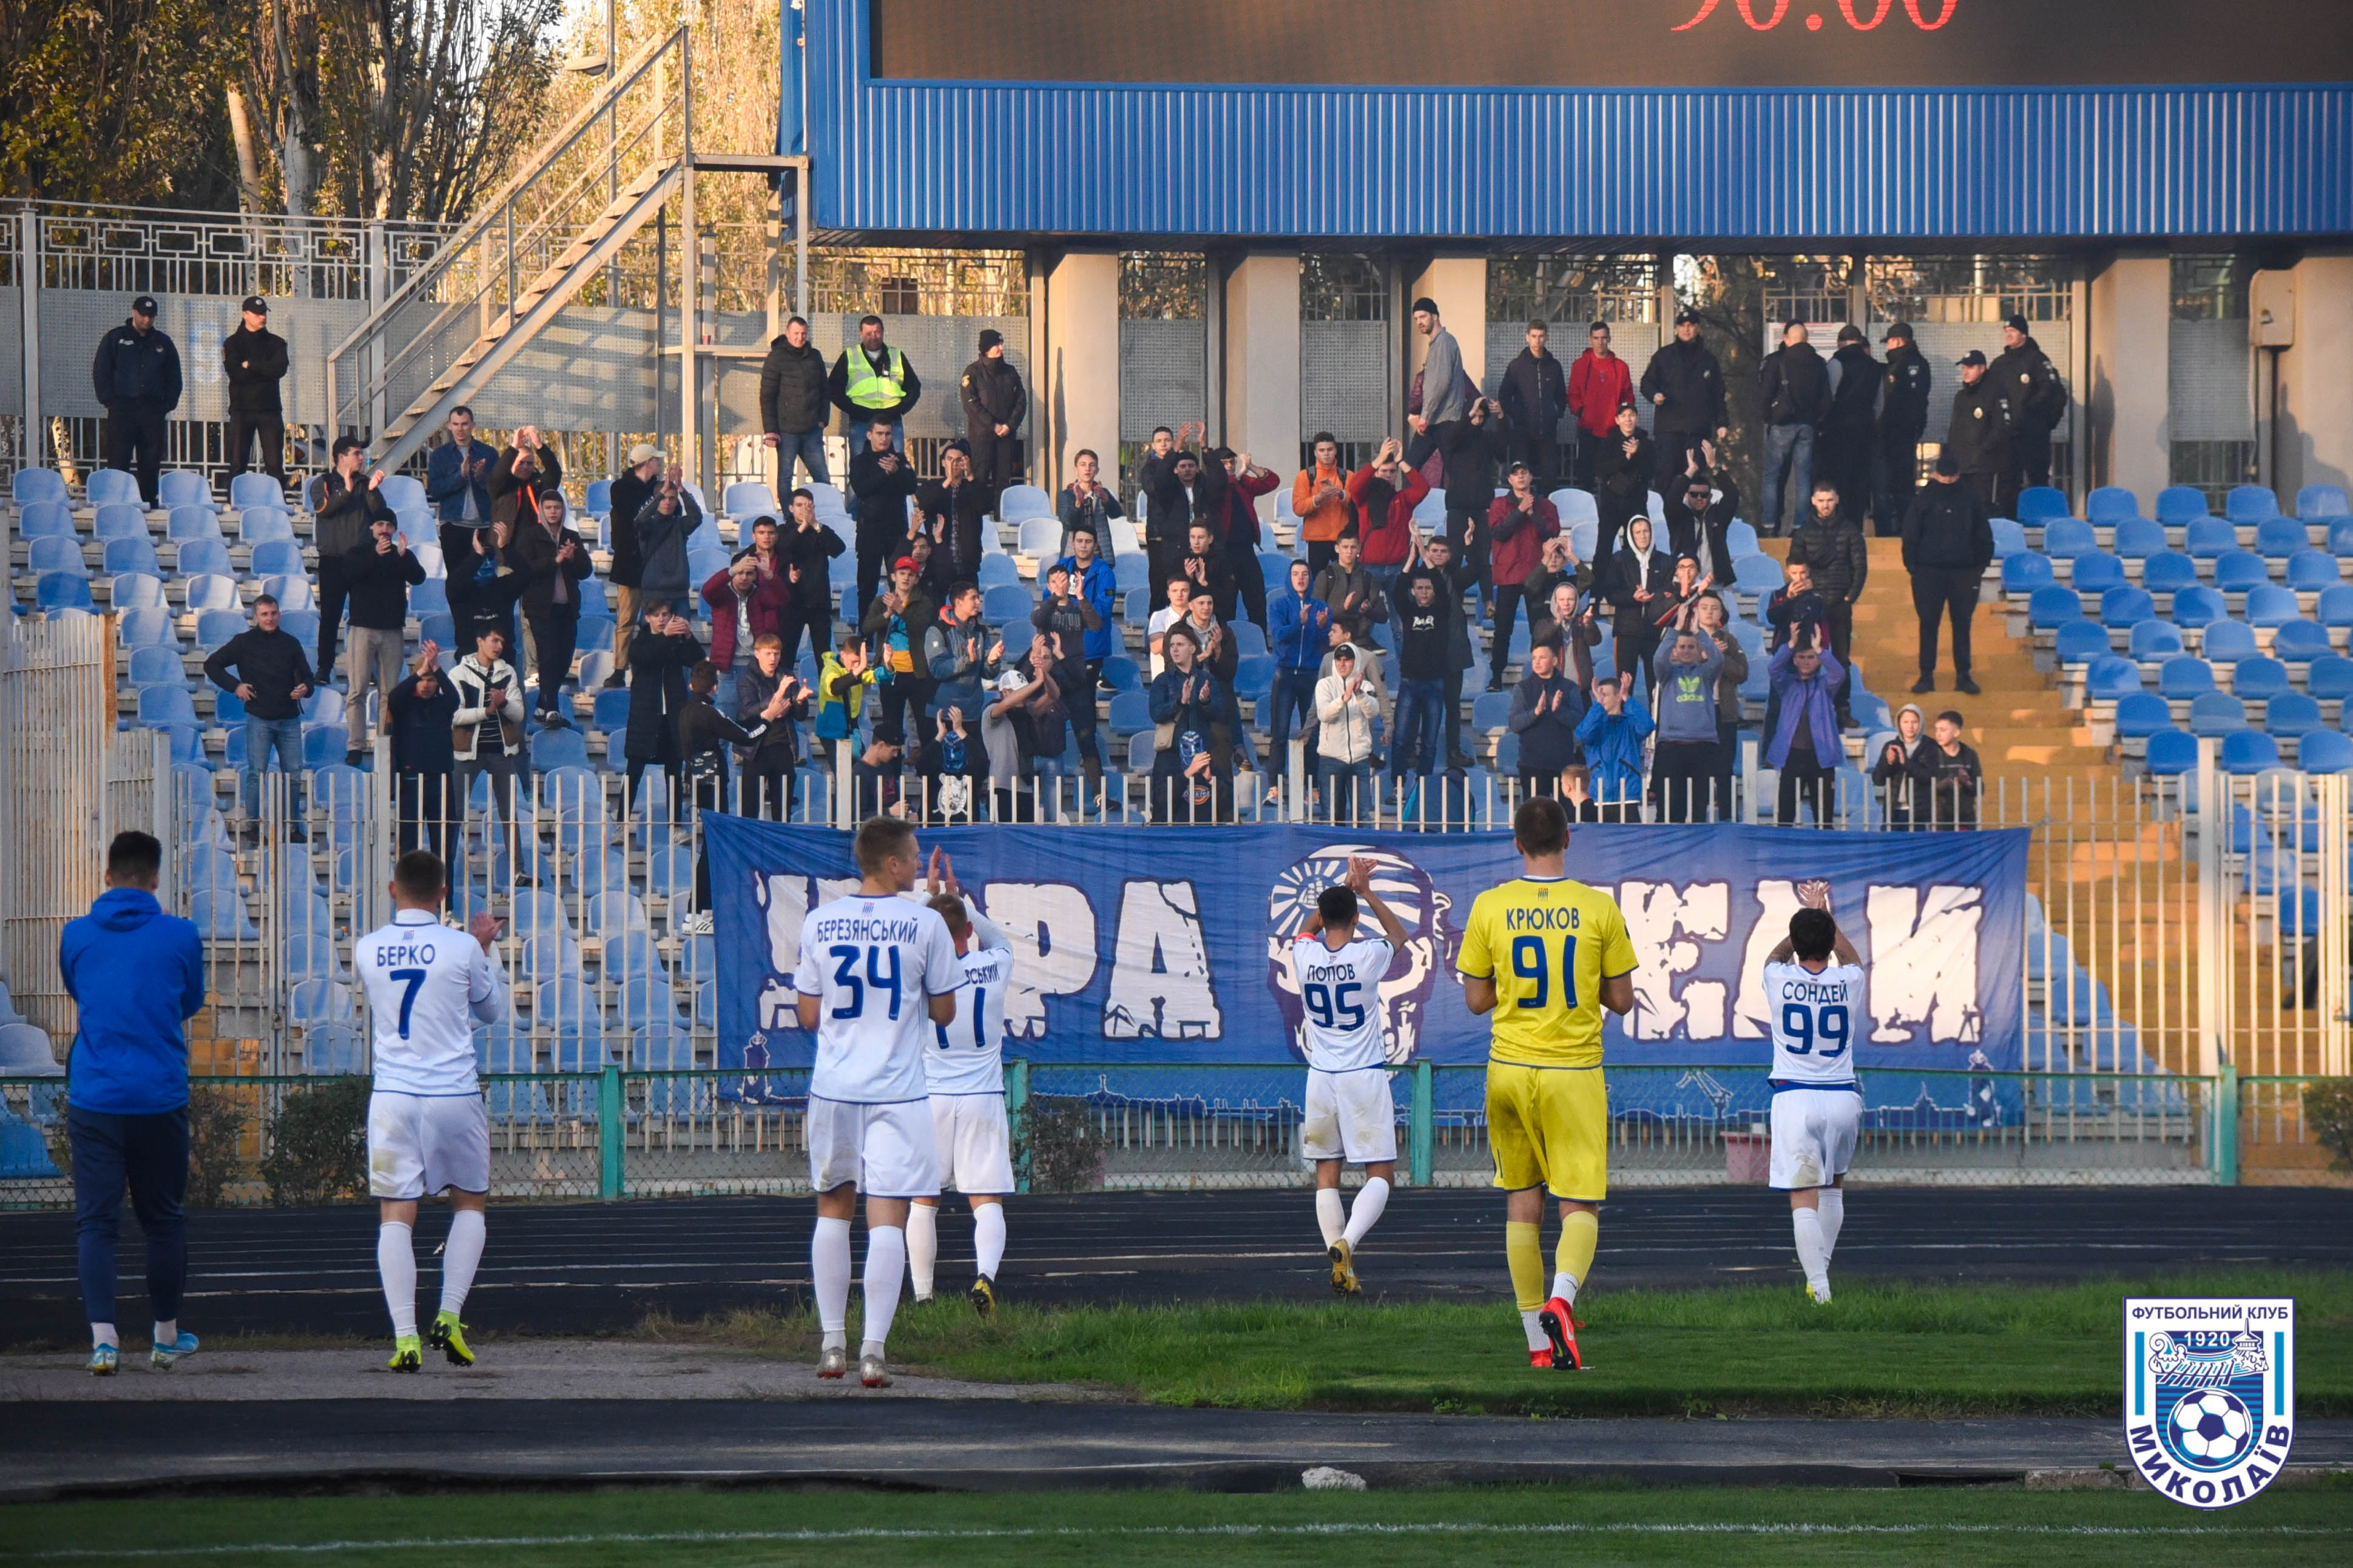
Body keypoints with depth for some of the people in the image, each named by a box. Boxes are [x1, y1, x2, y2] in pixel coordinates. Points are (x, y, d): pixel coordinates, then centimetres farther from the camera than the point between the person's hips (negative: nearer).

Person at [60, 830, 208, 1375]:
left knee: (95, 1221, 1)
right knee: (164, 1218, 13)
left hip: (93, 1097, 0)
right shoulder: (180, 936, -2)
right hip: (161, 1098, 0)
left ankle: (104, 1339, -12)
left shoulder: (76, 936, 1)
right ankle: (166, 1336, 24)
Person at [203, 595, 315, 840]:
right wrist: (235, 686, -4)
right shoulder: (244, 642, 2)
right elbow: (212, 665, 7)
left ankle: (293, 827, 11)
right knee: (256, 773, -4)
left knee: (294, 774, 3)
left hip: (289, 719, 3)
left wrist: (305, 688, -5)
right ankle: (253, 827, 2)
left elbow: (307, 676, 19)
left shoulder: (290, 643, 12)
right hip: (259, 719, -3)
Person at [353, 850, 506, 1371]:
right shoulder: (462, 949, -5)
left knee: (396, 1215, 1)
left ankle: (405, 1337, -11)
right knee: (470, 1203, 18)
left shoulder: (367, 950, 2)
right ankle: (449, 1317, 3)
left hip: (393, 1095, 1)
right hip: (454, 1094, -1)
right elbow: (493, 1010, 11)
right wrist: (485, 948, 23)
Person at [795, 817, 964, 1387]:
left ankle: (833, 1343, 17)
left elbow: (809, 1017, 7)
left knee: (833, 1210, 16)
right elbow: (943, 1013, 2)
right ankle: (873, 1350, -11)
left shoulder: (818, 923, 2)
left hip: (834, 1086, 3)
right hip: (897, 1092, -3)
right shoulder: (925, 924, -6)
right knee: (887, 1219, -3)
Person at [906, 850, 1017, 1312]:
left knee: (923, 1201, 11)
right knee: (986, 1201, -2)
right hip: (983, 1100, 0)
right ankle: (985, 1275, -26)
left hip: (931, 1099, 0)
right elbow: (998, 937, 21)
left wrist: (931, 894, 18)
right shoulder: (995, 967, -4)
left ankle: (922, 1295, 10)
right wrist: (959, 897, 24)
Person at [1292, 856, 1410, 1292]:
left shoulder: (1304, 956, -3)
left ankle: (1340, 1267, 2)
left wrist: (1345, 887, 24)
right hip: (1365, 1076, -3)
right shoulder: (1368, 956, -10)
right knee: (1381, 1174, 1)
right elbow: (1399, 934, 14)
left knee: (1327, 1175, 9)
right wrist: (1365, 893, 17)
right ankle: (1347, 1241, -22)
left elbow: (1311, 926, 23)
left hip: (1321, 1077, 3)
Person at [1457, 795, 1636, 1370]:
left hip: (1510, 1071, 1)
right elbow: (1622, 1001, 2)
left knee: (1522, 1204, 12)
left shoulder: (1489, 908, -3)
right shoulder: (1599, 908, -5)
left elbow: (1477, 1000, 3)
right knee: (1581, 1208, 2)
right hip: (1576, 1074, -1)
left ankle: (1538, 1343, 12)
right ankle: (1561, 1298, -28)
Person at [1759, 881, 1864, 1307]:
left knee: (1804, 1196, -7)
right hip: (1843, 1095, 3)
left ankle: (1820, 1287, -19)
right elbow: (1851, 956, 27)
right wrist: (1824, 915, 37)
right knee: (1833, 1185, 25)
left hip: (1794, 1097, -3)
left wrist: (1805, 920, 35)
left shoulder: (1780, 980, -4)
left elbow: (1777, 954, 23)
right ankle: (1820, 1270, 30)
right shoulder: (1849, 981, 0)